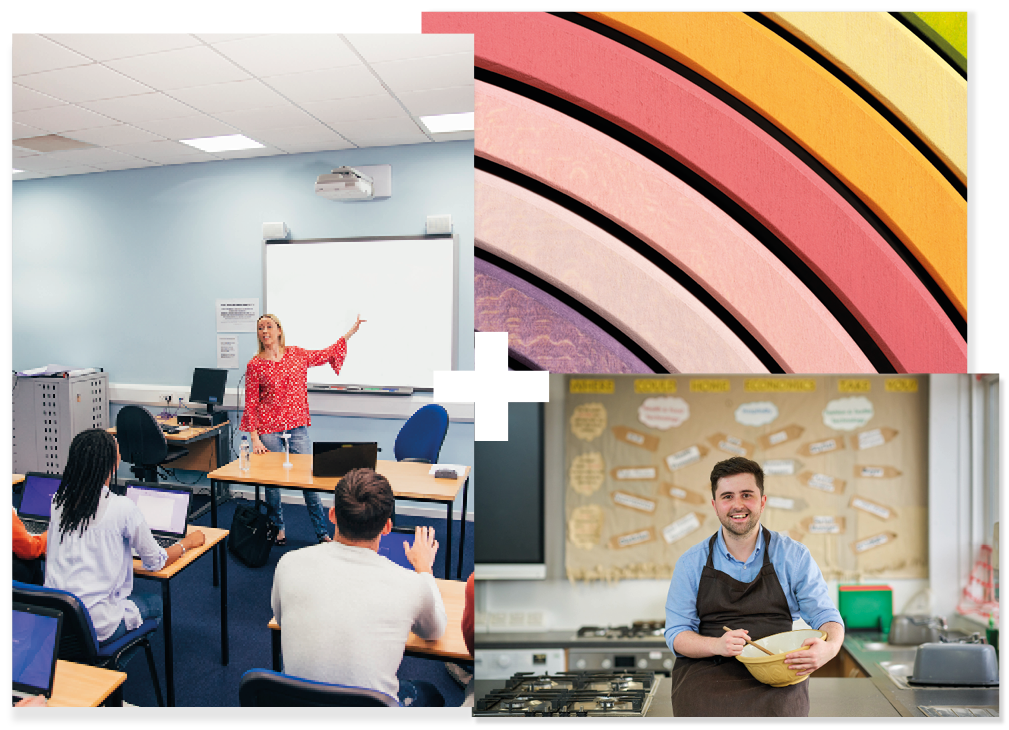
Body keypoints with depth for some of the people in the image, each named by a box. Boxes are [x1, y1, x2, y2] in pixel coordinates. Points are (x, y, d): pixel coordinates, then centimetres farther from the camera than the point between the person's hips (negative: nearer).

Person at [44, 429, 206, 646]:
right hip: (95, 626, -6)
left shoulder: (59, 501, -2)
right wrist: (188, 542, 12)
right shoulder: (122, 508, -18)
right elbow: (156, 562, -6)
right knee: (156, 602, 19)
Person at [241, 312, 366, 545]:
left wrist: (352, 330, 13)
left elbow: (328, 354, 16)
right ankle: (278, 528, 27)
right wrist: (255, 438, -8)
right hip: (269, 427, -1)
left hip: (297, 425, 1)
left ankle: (323, 533, 7)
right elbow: (250, 404, -1)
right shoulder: (255, 365, 0)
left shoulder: (296, 354, 7)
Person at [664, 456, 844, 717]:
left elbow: (826, 616, 5)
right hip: (707, 669, 0)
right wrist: (718, 645, -18)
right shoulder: (691, 563, 5)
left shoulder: (794, 555, 7)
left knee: (775, 710, -32)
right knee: (707, 710, -31)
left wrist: (830, 647, -19)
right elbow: (676, 634, 3)